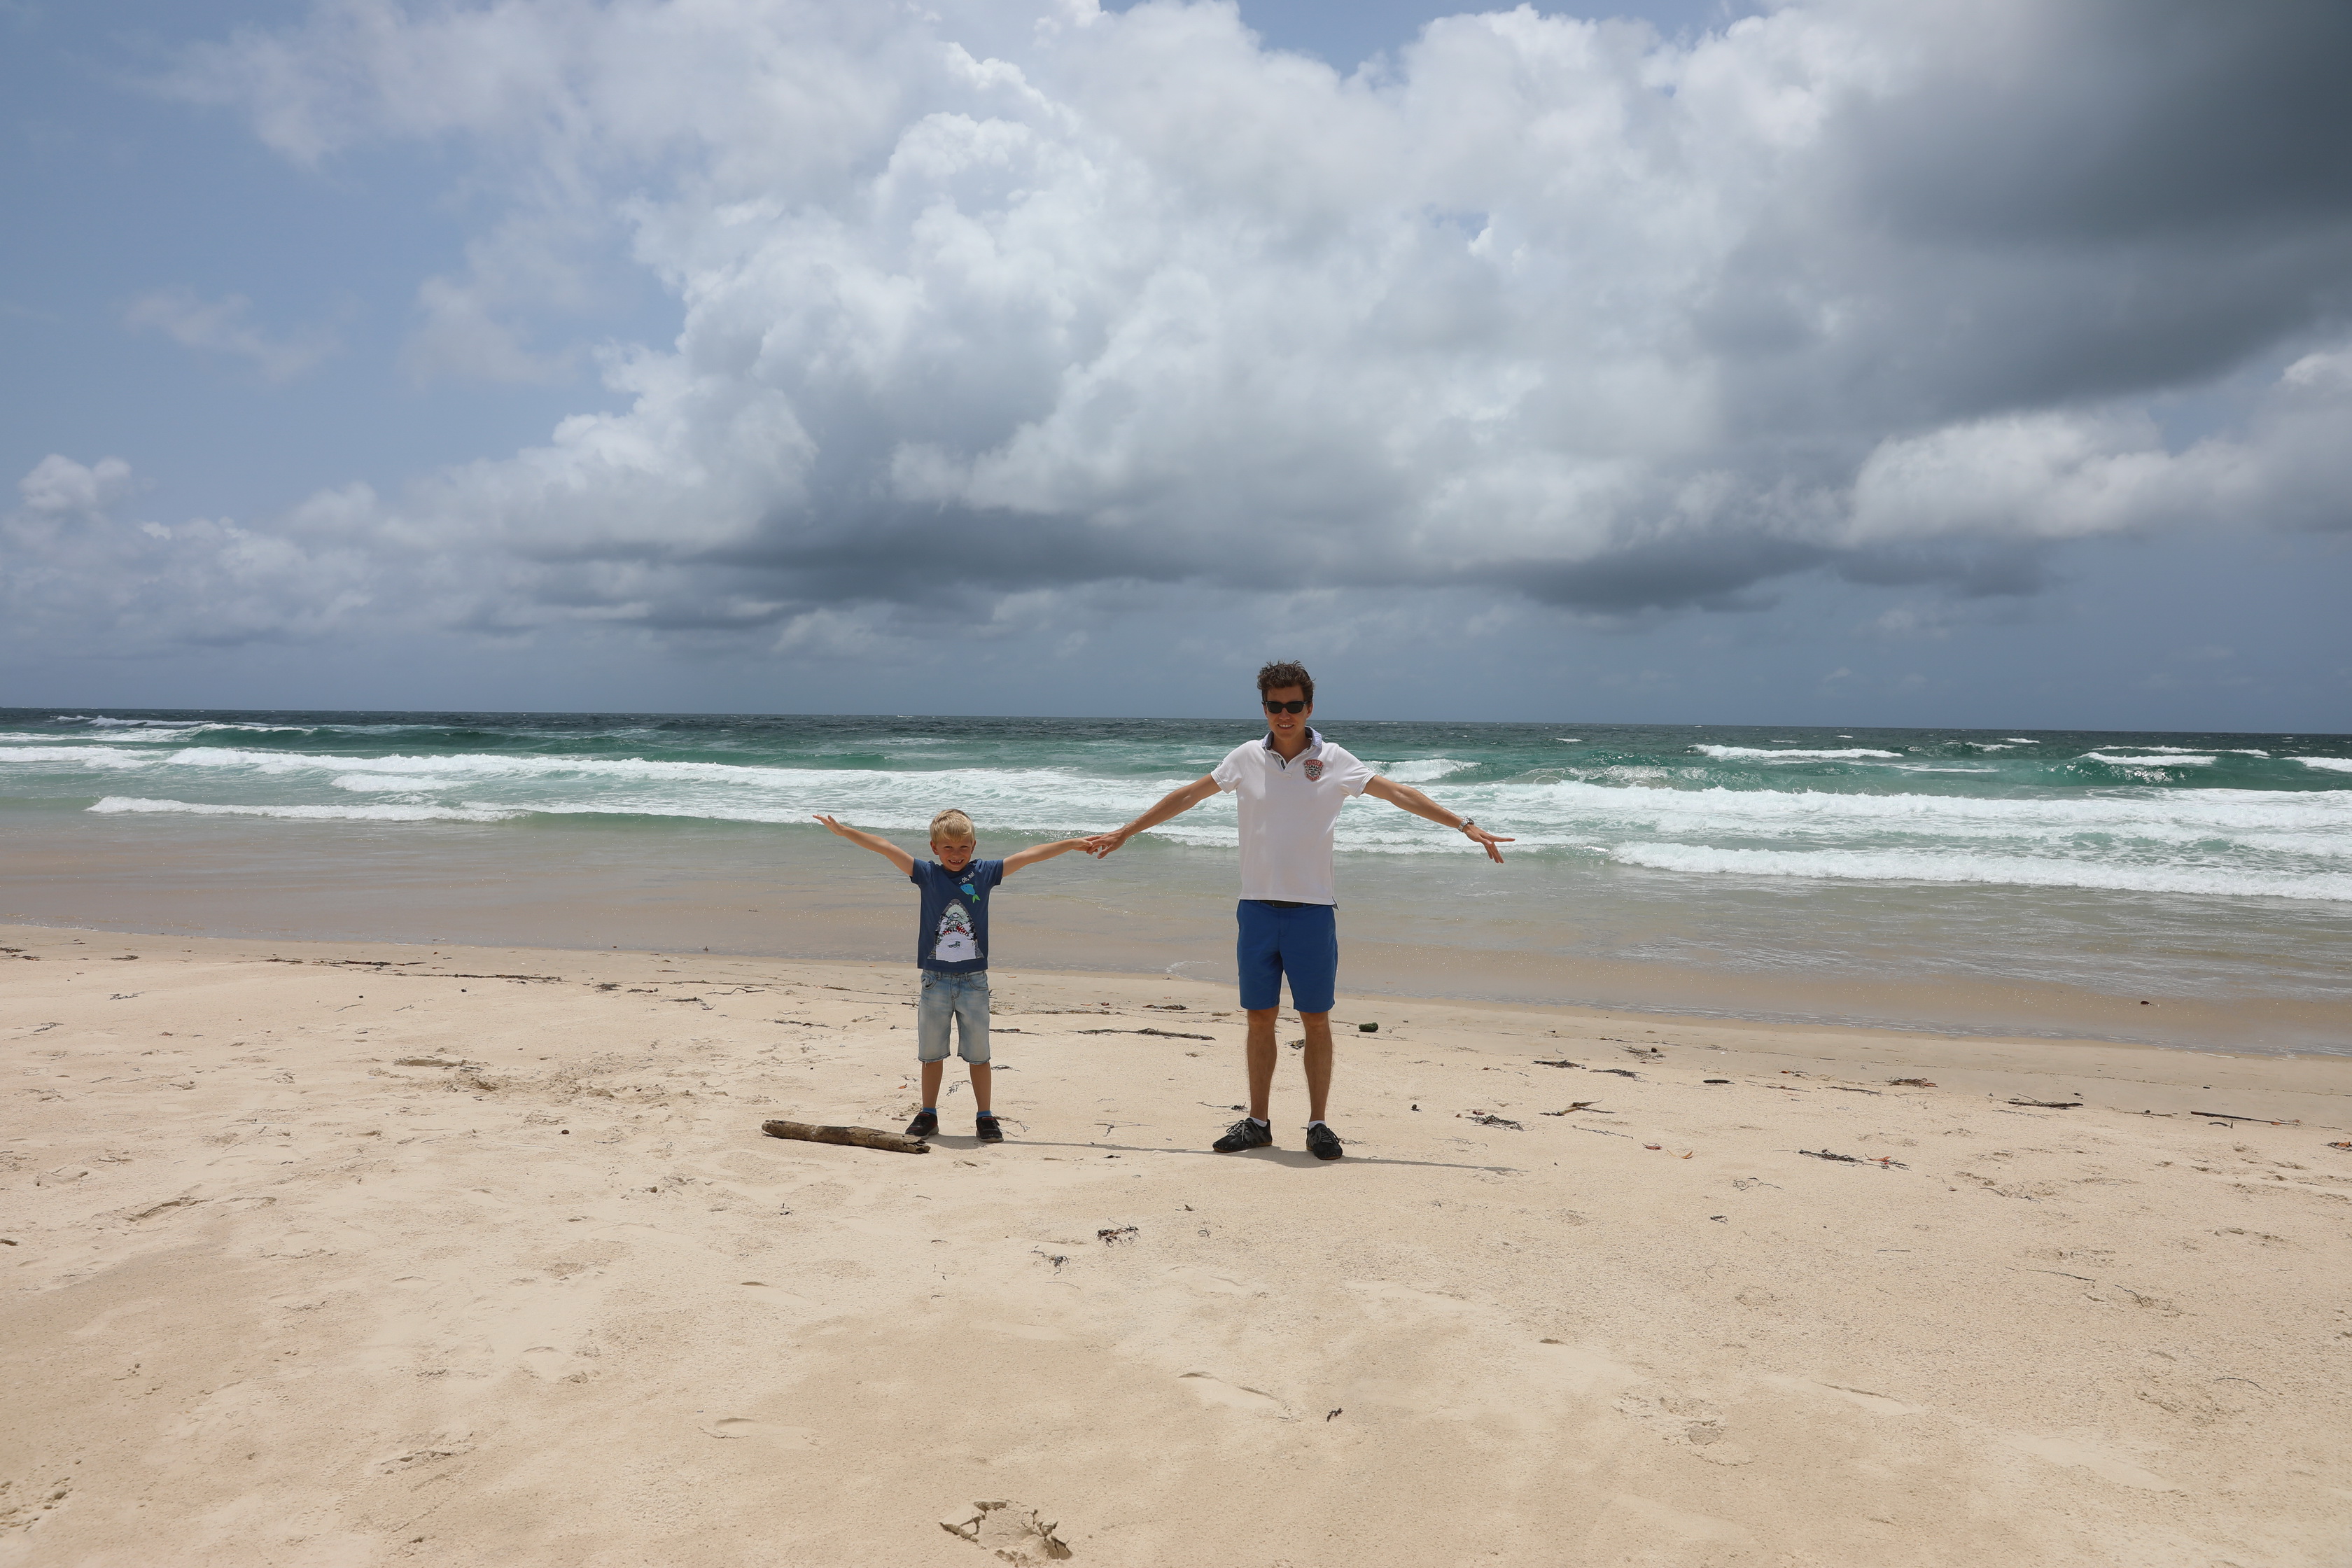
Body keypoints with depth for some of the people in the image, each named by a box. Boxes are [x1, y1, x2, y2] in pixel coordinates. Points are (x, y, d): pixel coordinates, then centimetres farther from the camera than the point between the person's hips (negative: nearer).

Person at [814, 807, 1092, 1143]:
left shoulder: (984, 874, 0)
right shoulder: (927, 874, -1)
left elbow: (1028, 856, -2)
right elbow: (886, 849, -7)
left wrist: (1072, 844, -5)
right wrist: (844, 831, -13)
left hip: (974, 981, 0)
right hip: (935, 980, 1)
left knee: (978, 1054, 6)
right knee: (931, 1053, 11)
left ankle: (985, 1117, 17)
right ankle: (928, 1115, 24)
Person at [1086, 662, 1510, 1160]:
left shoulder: (1334, 762, 0)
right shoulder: (1247, 758, 5)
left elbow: (1401, 794, 3)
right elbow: (1185, 797, 13)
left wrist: (1466, 826, -2)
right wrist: (1123, 833, 15)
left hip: (1312, 909, -2)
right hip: (1257, 907, 2)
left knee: (1316, 1020, 2)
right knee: (1259, 1019, 8)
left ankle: (1318, 1124, 14)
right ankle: (1257, 1122, 18)